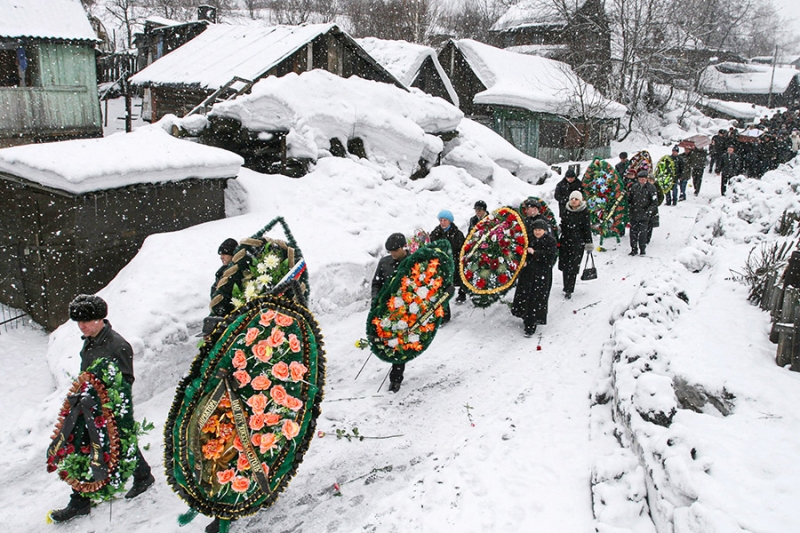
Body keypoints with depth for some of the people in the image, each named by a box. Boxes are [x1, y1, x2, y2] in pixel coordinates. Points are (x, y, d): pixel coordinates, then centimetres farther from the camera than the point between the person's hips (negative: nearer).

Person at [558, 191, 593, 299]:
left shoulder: (584, 213, -6)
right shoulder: (566, 210, 7)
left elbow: (587, 229, -3)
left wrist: (589, 243, -4)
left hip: (578, 243, -4)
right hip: (565, 241, 4)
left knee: (573, 266, -4)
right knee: (564, 265, 7)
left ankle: (568, 290, 2)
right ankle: (567, 287, 23)